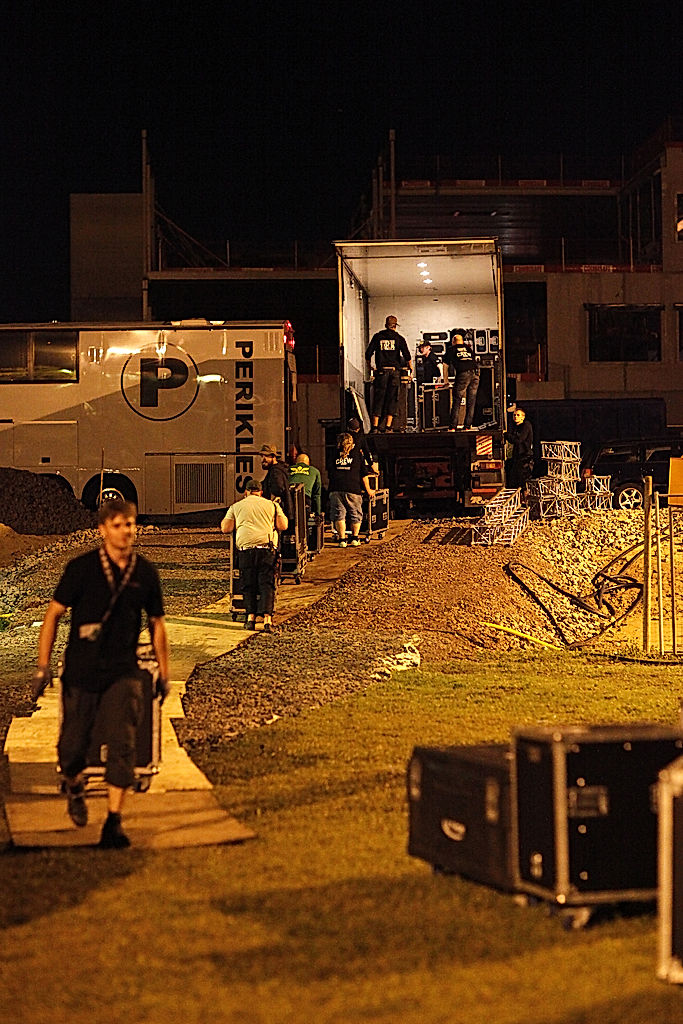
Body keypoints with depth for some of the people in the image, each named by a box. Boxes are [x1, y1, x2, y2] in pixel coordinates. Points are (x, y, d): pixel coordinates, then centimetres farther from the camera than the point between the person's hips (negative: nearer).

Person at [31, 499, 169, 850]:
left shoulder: (145, 573, 3)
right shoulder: (81, 568, -5)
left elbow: (157, 624, 15)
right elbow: (53, 614, -1)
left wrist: (164, 673, 17)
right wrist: (43, 666, -7)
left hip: (123, 673, 1)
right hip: (80, 672, -1)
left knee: (122, 744, -13)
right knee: (72, 746, 6)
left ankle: (113, 821, -8)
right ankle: (74, 787, 40)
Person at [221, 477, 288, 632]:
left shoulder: (236, 506, 15)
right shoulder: (272, 505, 15)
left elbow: (225, 528, 12)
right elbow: (283, 526, 12)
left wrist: (226, 517, 32)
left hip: (245, 547, 0)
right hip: (267, 547, 0)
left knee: (248, 585, 10)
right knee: (266, 584, -1)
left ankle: (250, 617, 0)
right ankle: (267, 619, -13)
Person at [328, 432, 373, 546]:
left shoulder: (334, 455, 14)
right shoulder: (357, 453, 9)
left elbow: (330, 474, 20)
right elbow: (364, 474, 9)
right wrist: (368, 490, 17)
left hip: (335, 490, 1)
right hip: (353, 489, -1)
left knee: (338, 515, 4)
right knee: (355, 515, 12)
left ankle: (342, 539, -1)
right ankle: (355, 538, 11)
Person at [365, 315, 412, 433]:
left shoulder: (377, 337, 8)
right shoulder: (399, 338, 5)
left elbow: (368, 353, 5)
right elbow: (407, 355, 0)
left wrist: (369, 368, 19)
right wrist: (410, 367, 16)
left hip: (381, 371, 1)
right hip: (394, 371, 0)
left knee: (378, 398, 2)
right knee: (391, 398, 3)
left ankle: (375, 426, -4)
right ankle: (387, 426, -3)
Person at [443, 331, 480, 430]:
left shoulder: (451, 349, 19)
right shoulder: (469, 348, 27)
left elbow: (445, 366, 23)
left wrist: (445, 381, 32)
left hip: (463, 374, -3)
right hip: (475, 373, 3)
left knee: (457, 401, -1)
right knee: (471, 402, 9)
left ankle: (453, 426, -5)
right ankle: (467, 426, 8)